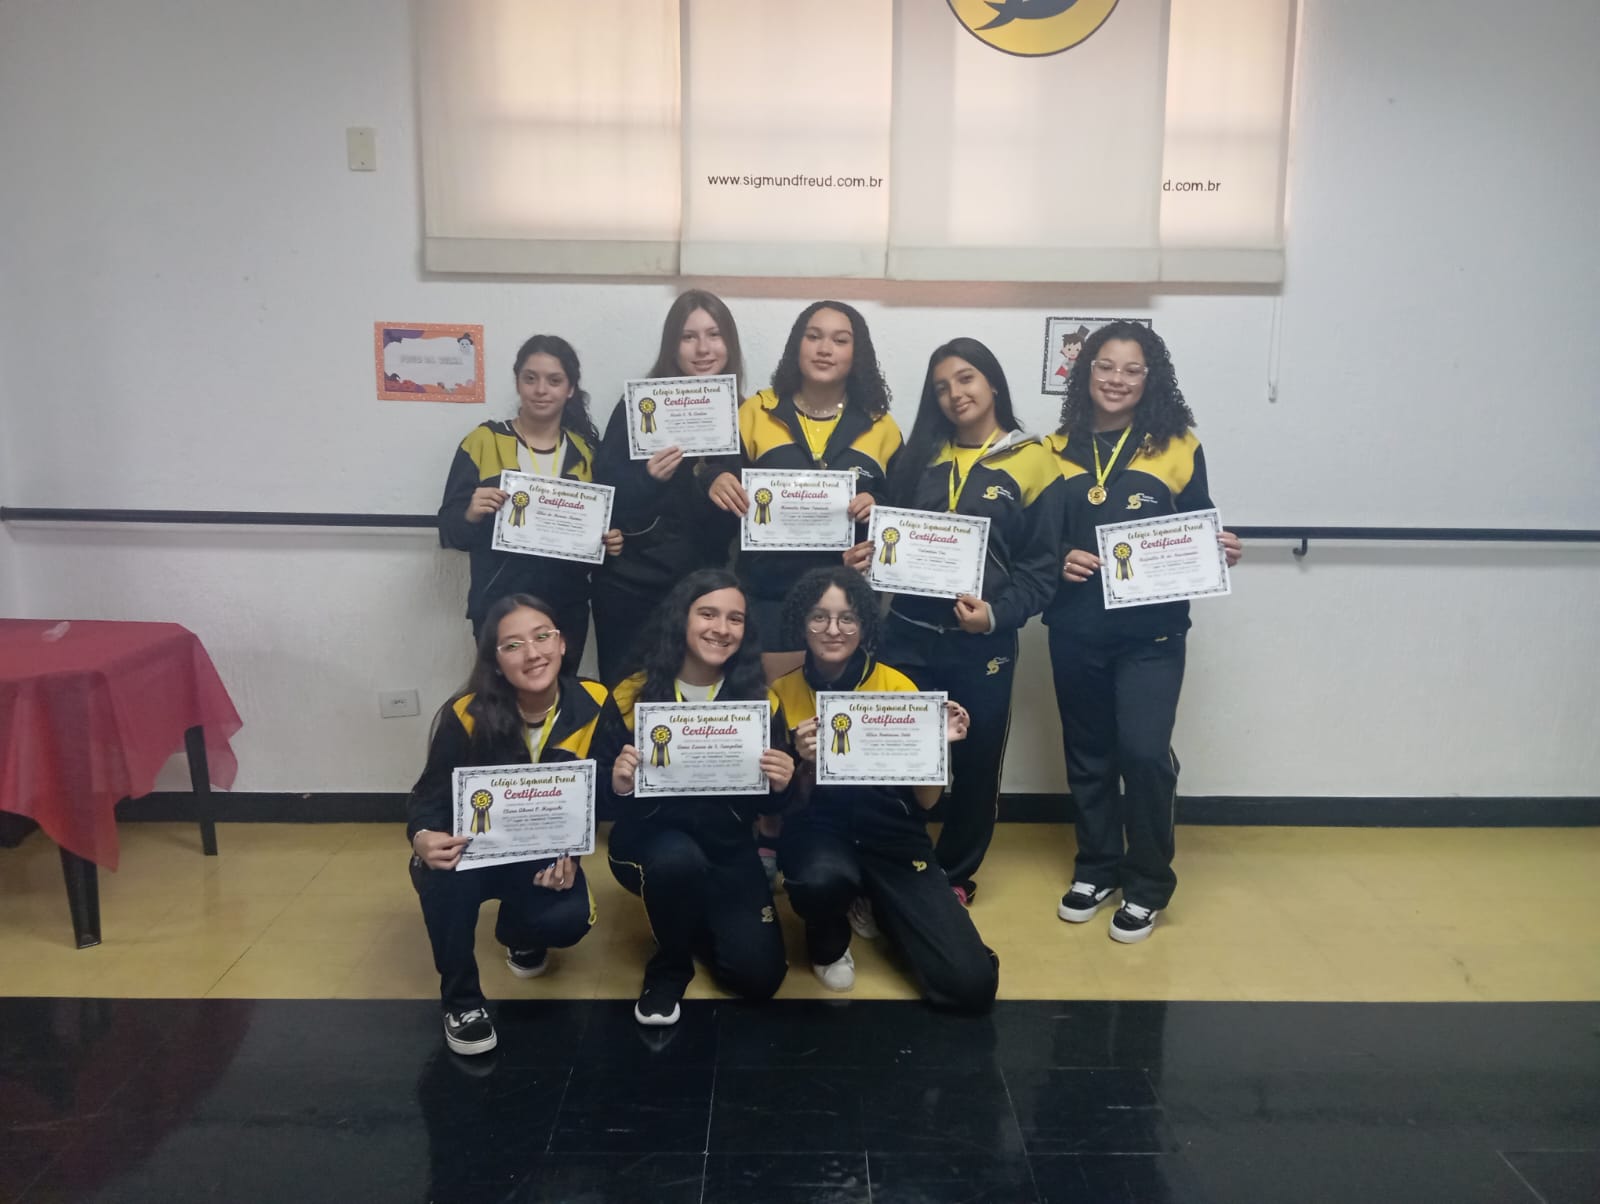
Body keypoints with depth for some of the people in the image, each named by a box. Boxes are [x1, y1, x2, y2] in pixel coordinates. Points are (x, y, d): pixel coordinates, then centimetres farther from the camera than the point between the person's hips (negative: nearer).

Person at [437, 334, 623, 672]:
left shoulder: (586, 450, 5)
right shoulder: (482, 442, -3)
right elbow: (449, 531, -3)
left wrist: (611, 540, -7)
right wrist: (471, 515, -23)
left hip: (568, 608, 3)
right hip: (499, 607, -2)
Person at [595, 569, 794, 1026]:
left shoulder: (761, 700, -5)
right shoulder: (632, 695, -10)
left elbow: (769, 803, 0)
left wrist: (781, 784, -22)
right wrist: (618, 785, -31)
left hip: (727, 848, 2)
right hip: (649, 840, -2)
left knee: (758, 973, -10)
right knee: (677, 858, -36)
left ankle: (694, 920, 24)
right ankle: (668, 969, -4)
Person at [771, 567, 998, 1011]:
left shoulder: (898, 686, -3)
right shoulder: (783, 693, -3)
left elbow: (925, 801, 0)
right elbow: (786, 805, -2)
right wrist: (806, 764, -22)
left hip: (892, 837, 1)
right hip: (820, 831, -1)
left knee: (972, 985, -14)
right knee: (822, 878, -40)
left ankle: (875, 904, 15)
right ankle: (828, 942, 0)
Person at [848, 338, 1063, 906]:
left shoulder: (1032, 463, -2)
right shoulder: (920, 455, 9)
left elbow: (1040, 567, -5)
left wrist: (996, 614, -21)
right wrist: (869, 554, -7)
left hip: (984, 643, -2)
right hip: (908, 634, 3)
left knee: (975, 762, 11)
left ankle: (955, 877, 30)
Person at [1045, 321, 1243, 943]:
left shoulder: (1178, 446, 0)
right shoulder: (1058, 448, 5)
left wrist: (1219, 551, -15)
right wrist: (1058, 562, -10)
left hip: (1152, 629, -2)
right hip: (1075, 629, 3)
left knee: (1144, 750, -9)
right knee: (1088, 751, 13)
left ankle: (1146, 885, 11)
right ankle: (1096, 868, 31)